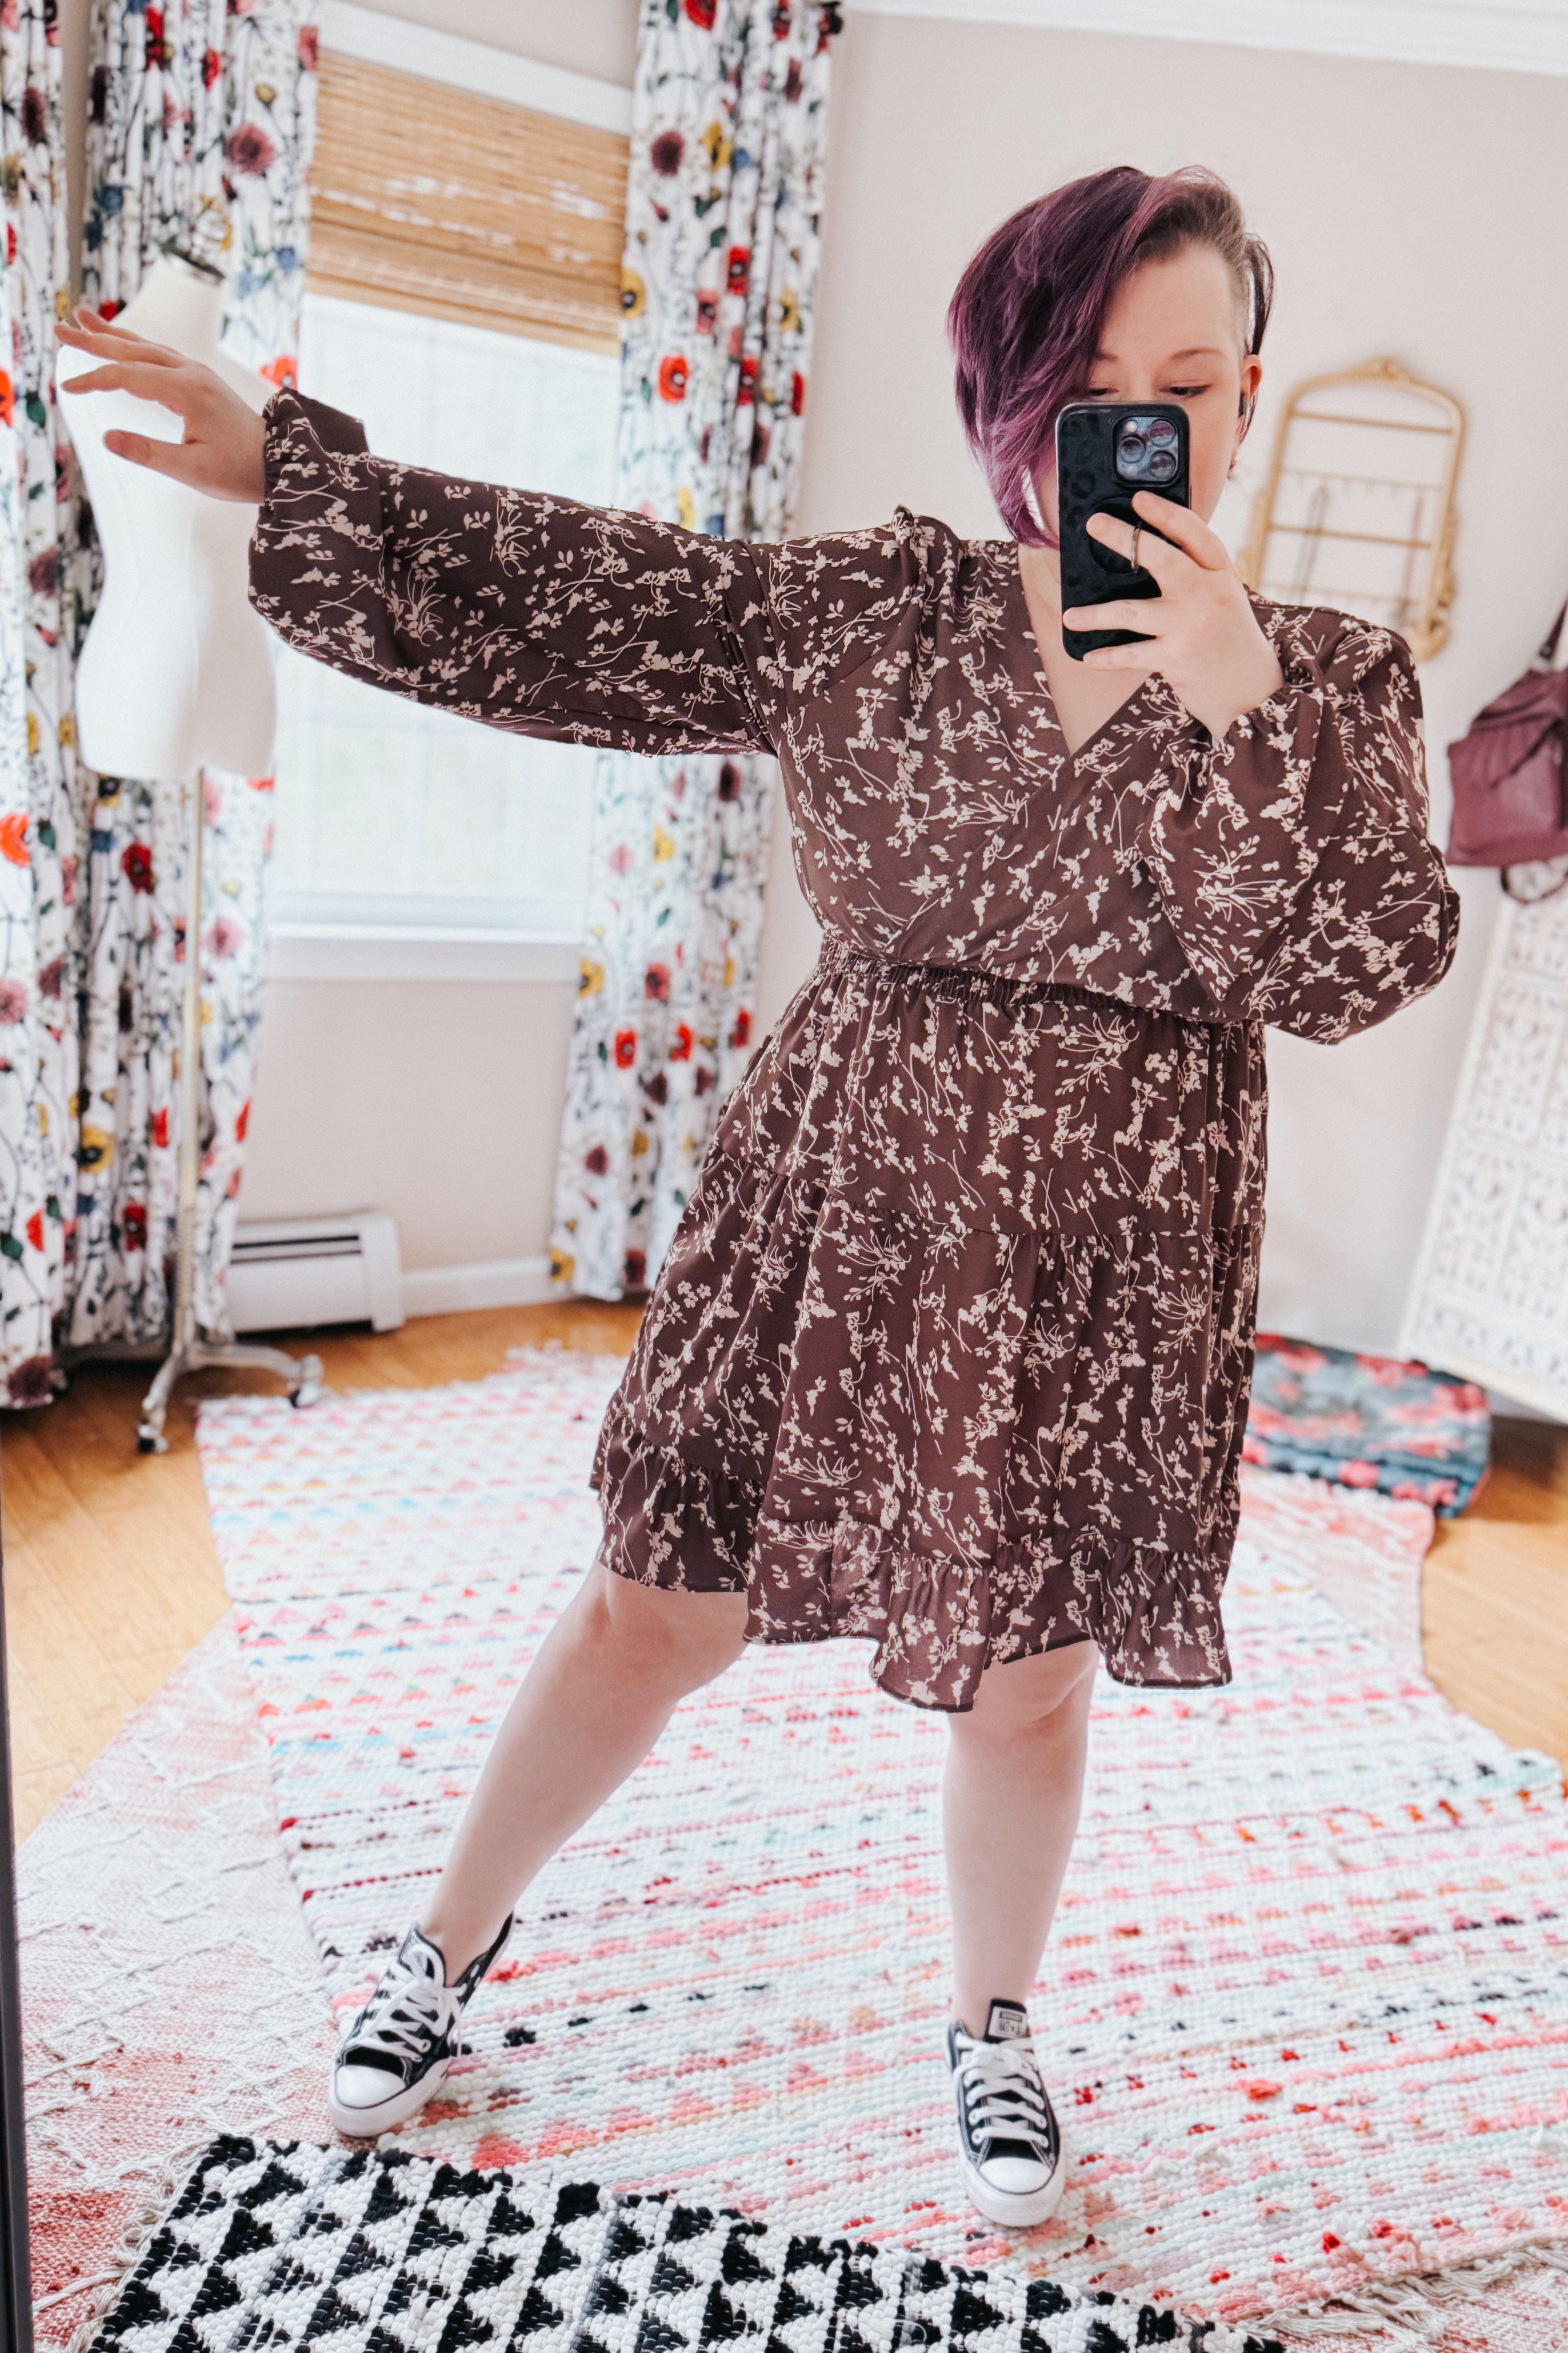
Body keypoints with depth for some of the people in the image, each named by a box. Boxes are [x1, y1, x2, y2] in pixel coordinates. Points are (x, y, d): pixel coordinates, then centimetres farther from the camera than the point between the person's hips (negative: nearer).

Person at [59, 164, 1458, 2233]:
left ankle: (993, 2022, 46)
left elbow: (1358, 970, -9)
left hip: (1101, 1250, 0)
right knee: (658, 1609, 8)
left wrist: (1234, 709, -20)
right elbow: (574, 593, 0)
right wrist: (280, 466, -3)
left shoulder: (1332, 677, 2)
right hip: (838, 1188, 0)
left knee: (1028, 1676, 14)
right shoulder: (871, 606, 1)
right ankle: (456, 1939, 37)